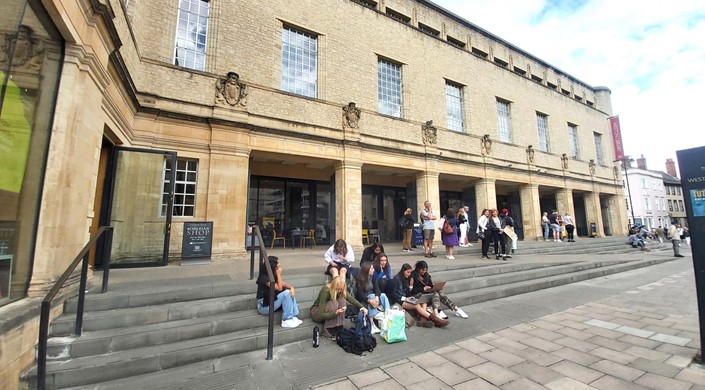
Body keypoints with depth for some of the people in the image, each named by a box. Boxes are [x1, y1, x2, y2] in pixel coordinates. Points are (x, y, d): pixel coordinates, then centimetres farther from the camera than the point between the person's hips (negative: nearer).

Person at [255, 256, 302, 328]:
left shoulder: (273, 275, 6)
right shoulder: (264, 277, -23)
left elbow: (284, 284, 3)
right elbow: (279, 288, -23)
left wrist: (291, 287, -17)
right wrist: (279, 274, -21)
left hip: (273, 300, 9)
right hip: (264, 306, -9)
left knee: (291, 292, -8)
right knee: (286, 293, -23)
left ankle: (294, 317, -8)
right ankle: (286, 321, -14)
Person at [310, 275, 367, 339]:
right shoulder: (325, 291, -32)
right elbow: (321, 315, -32)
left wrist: (362, 307, -34)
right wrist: (335, 313, -44)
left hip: (328, 311, 6)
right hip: (317, 311, -5)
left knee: (342, 300, -23)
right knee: (333, 304, -34)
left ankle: (338, 328, -16)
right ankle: (326, 331, -23)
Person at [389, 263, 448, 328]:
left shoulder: (406, 279, 15)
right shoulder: (397, 279, -7)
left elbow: (408, 293, 14)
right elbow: (393, 294, -11)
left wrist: (411, 286, -1)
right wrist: (404, 298, -17)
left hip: (405, 299, 8)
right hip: (399, 301, -8)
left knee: (423, 302, -14)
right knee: (417, 305, -28)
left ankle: (422, 319, -38)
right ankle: (435, 320, -30)